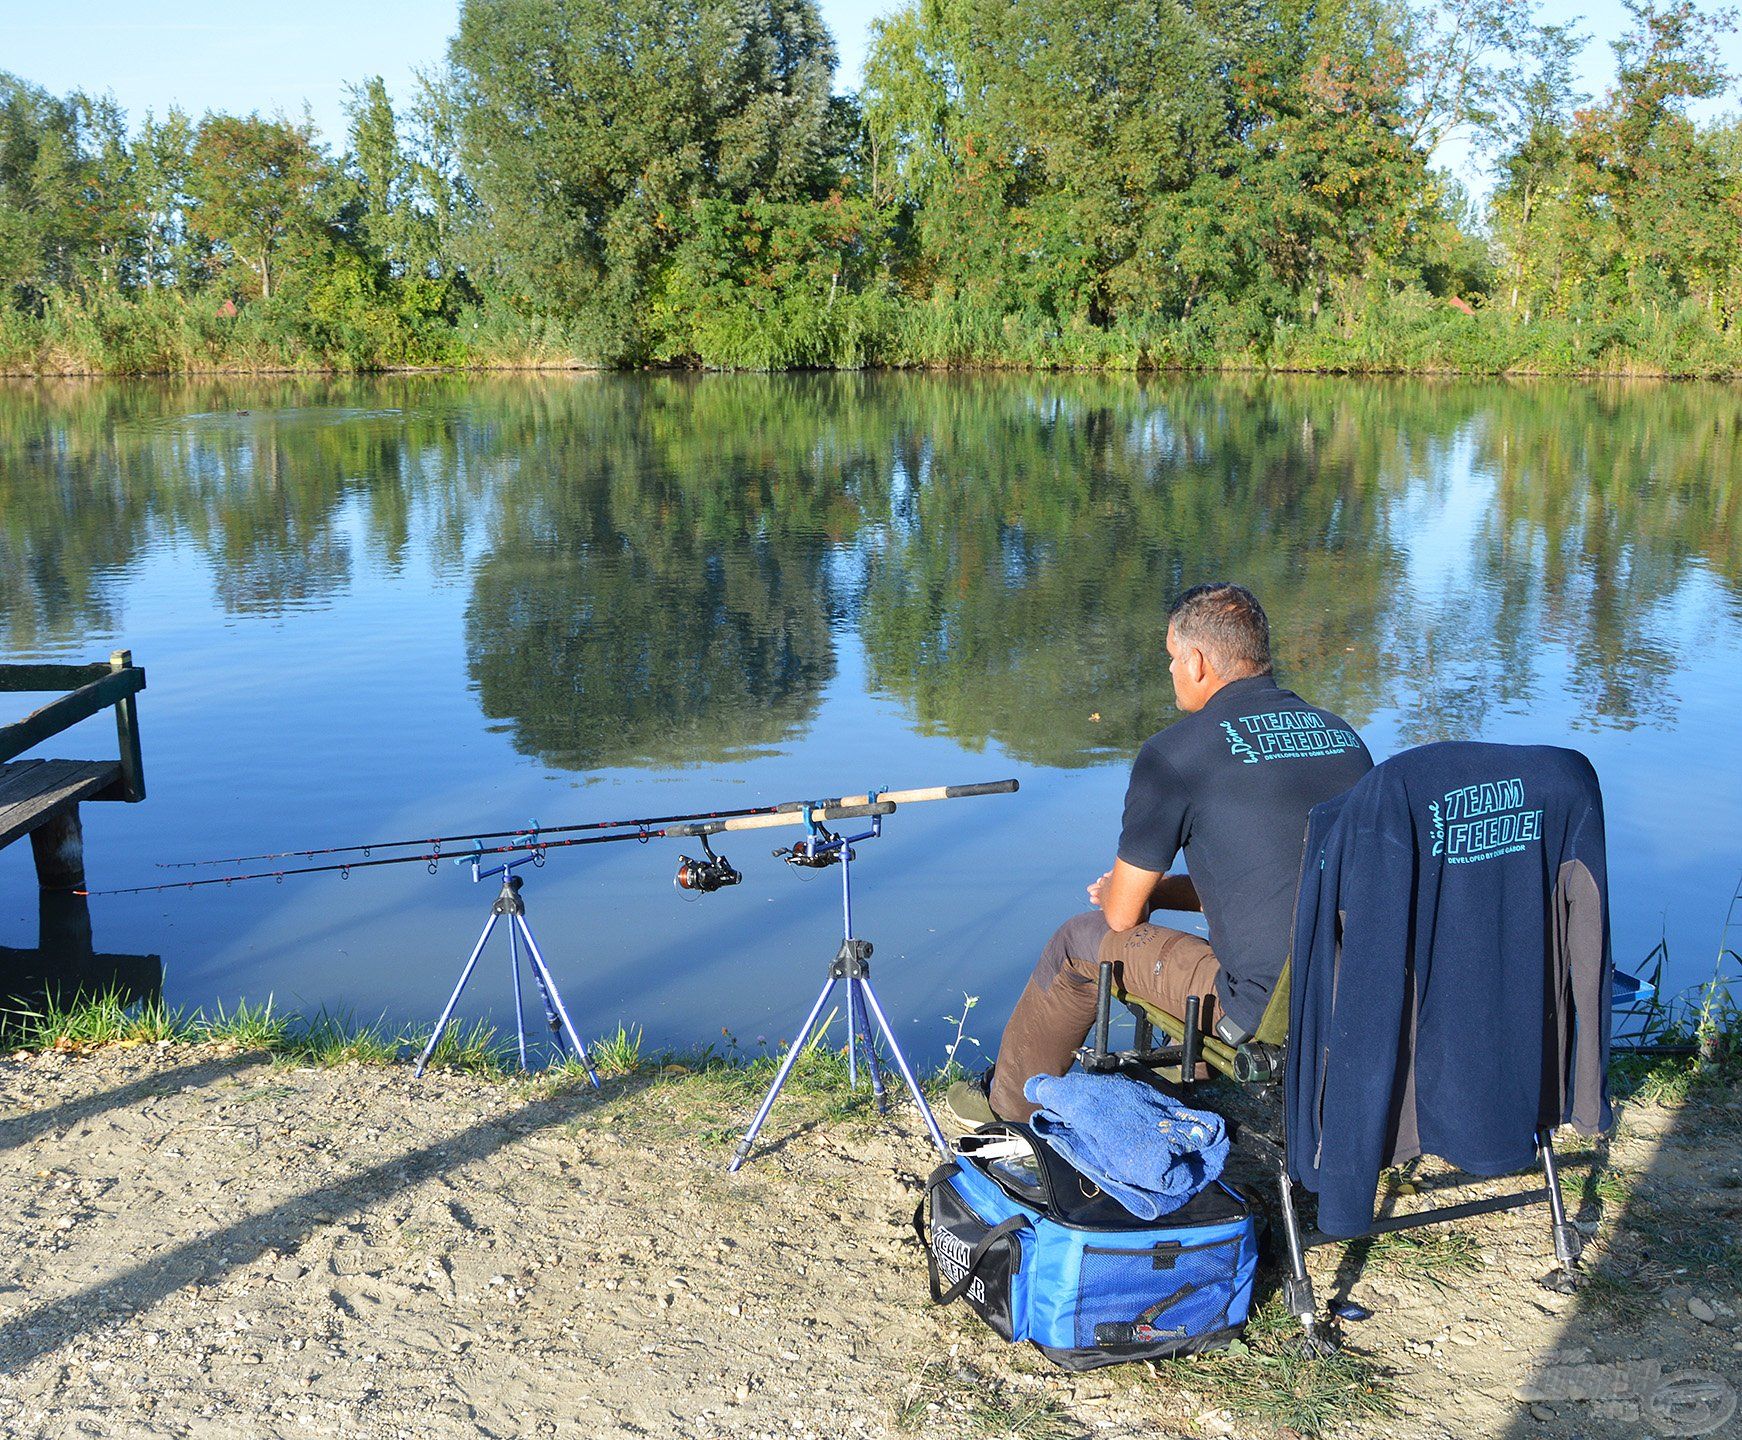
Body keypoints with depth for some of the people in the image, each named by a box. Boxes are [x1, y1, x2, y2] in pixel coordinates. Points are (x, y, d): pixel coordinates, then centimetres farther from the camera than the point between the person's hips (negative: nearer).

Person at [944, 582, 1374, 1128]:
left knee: (1082, 939, 14)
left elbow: (1123, 913, -1)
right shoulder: (1343, 734, 10)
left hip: (1264, 1013, -6)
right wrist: (1156, 889, 26)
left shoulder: (1174, 752, -9)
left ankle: (1005, 1103, 36)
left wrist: (1114, 892, 23)